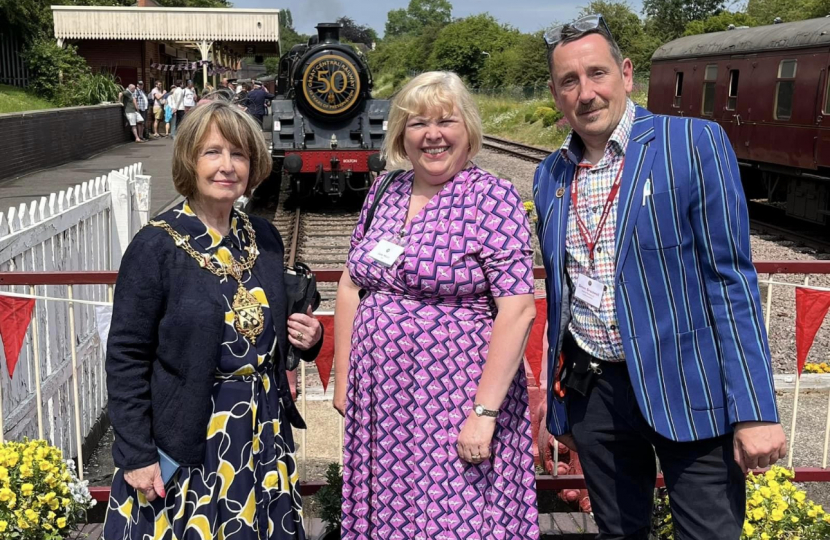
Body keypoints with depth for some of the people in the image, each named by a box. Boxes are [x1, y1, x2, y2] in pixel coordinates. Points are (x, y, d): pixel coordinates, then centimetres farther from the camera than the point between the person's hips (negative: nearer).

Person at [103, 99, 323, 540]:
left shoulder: (265, 238, 4)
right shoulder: (156, 246, -12)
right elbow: (126, 359, -10)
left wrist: (306, 337, -3)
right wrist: (136, 455, -12)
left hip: (264, 432, 5)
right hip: (187, 440, -5)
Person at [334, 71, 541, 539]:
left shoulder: (491, 198, -10)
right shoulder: (383, 194, 8)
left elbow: (517, 310, -16)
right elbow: (351, 287, 13)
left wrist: (485, 413, -20)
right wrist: (342, 379, 10)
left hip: (454, 398, -5)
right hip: (380, 402, 6)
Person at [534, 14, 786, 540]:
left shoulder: (695, 144, -8)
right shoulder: (550, 176, 7)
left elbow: (732, 280, -11)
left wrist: (755, 411, -15)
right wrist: (561, 403, 16)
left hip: (688, 391, -4)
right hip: (592, 391, 5)